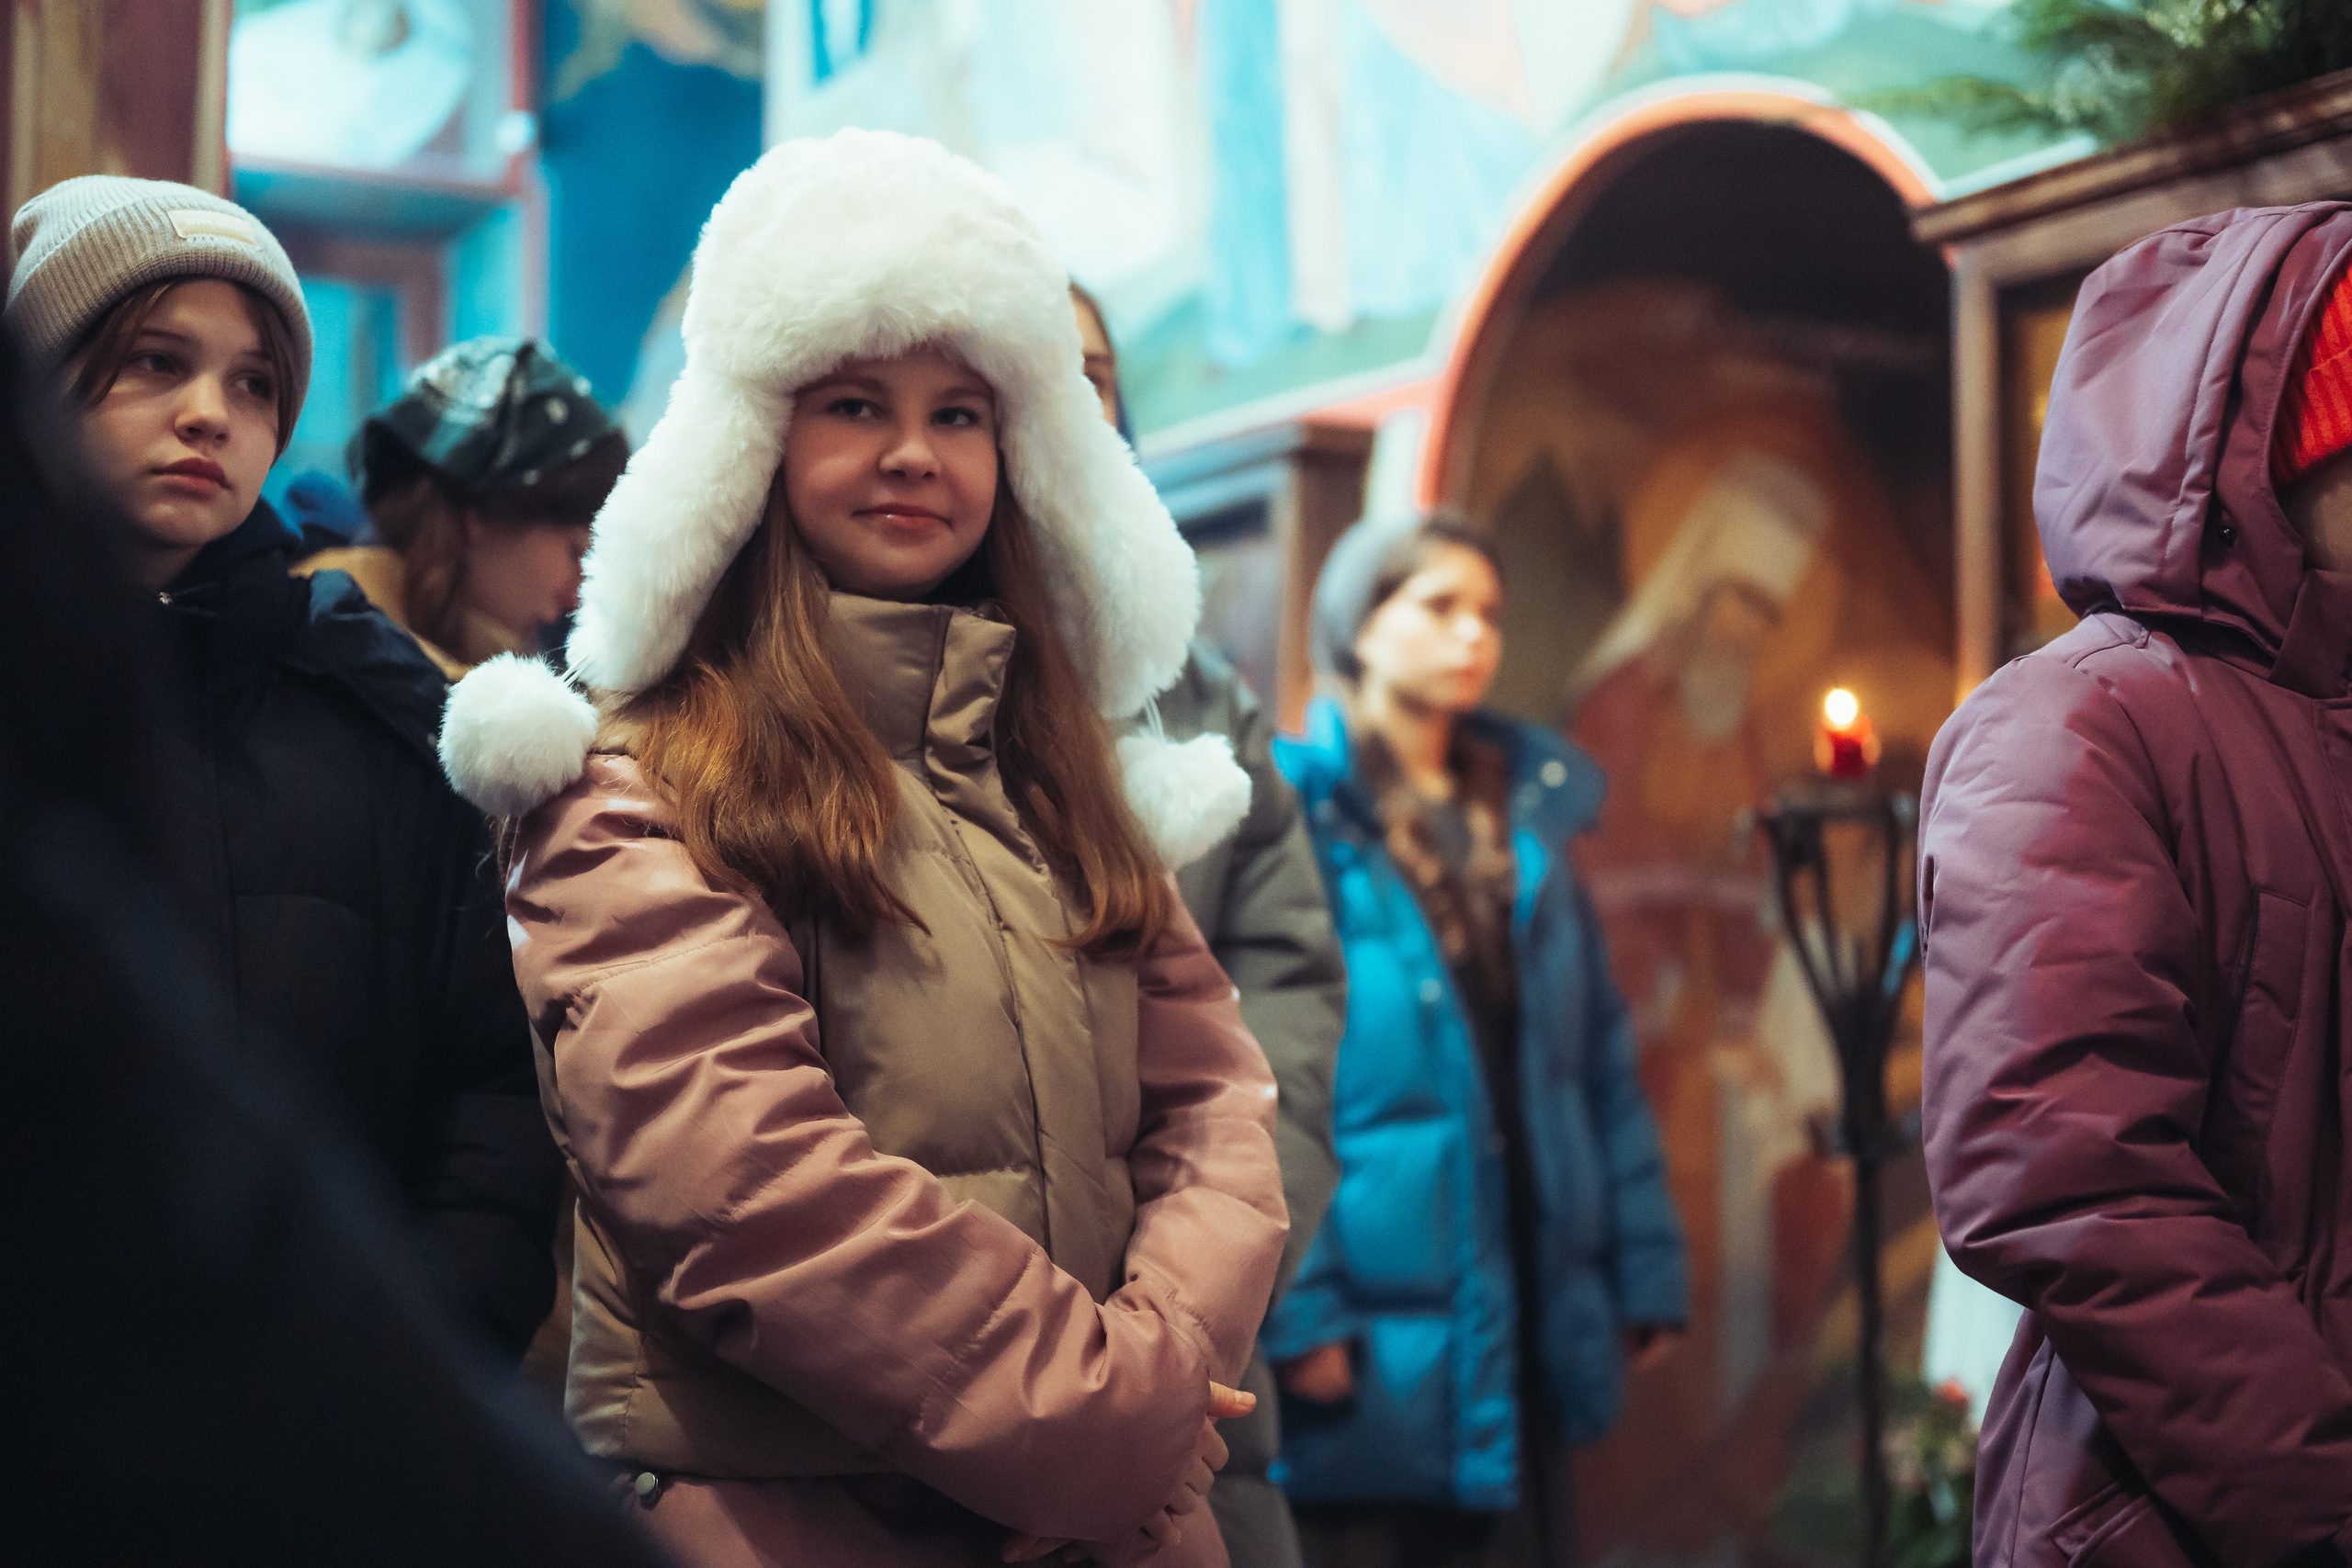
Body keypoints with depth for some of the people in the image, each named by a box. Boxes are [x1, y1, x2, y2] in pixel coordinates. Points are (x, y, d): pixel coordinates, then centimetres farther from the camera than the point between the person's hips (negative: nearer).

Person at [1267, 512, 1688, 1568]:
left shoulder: (1530, 815, 13)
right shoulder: (1297, 818, -7)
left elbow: (1602, 1059, 13)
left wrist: (1644, 1269, 8)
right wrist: (1292, 1302, -20)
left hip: (1523, 1305, 6)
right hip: (1372, 1335, -6)